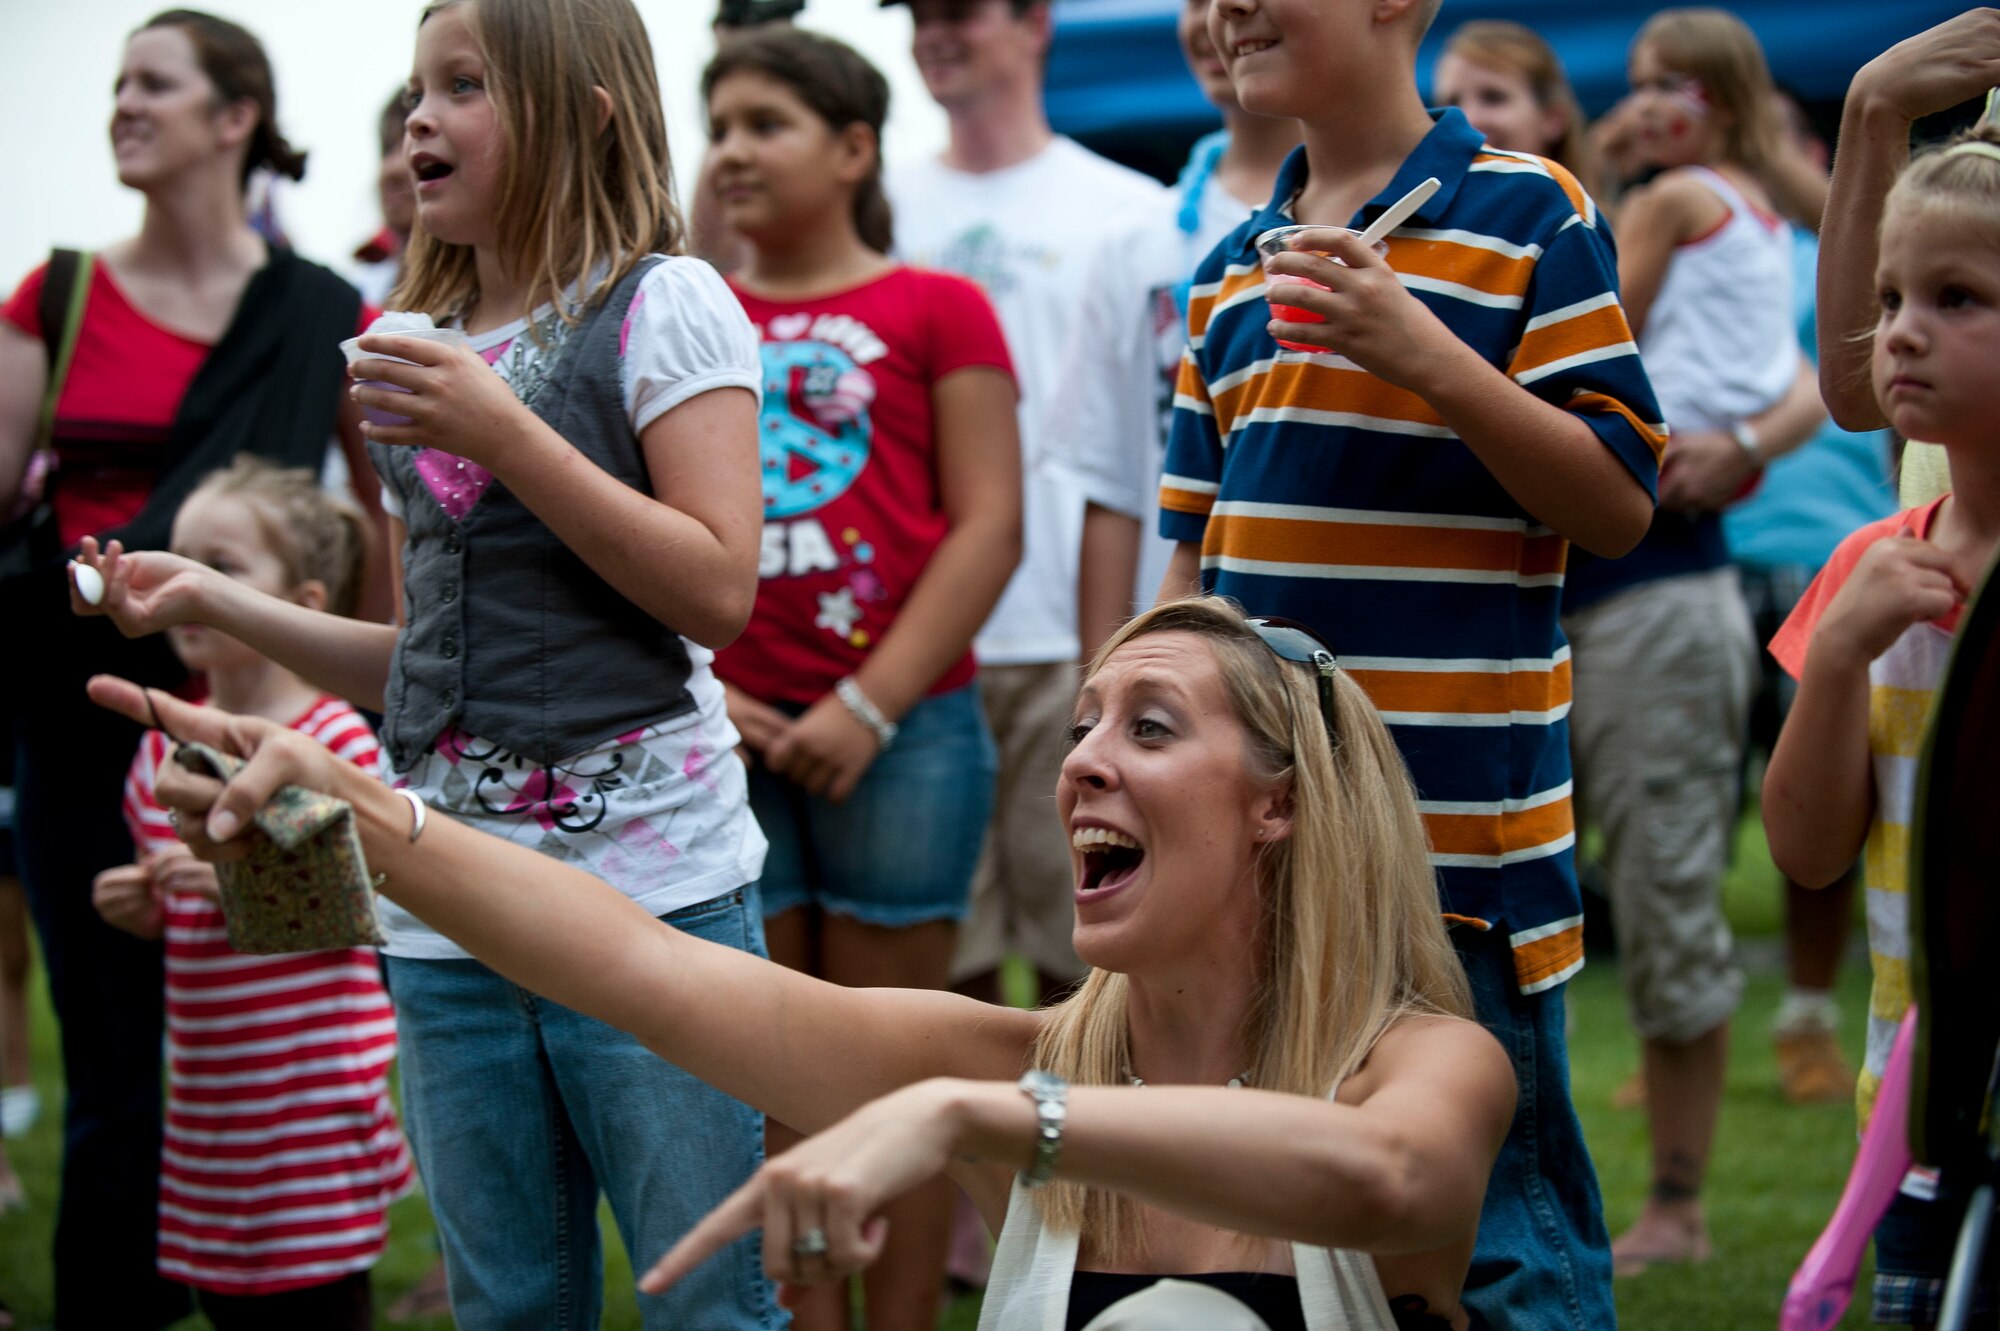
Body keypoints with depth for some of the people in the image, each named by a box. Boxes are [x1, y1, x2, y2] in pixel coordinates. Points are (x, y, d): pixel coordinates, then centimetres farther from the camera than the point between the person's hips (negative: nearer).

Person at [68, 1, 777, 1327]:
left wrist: (502, 434, -17)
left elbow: (718, 592, -14)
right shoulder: (422, 358, 15)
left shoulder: (662, 306, -3)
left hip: (652, 882, -6)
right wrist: (215, 601, 10)